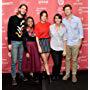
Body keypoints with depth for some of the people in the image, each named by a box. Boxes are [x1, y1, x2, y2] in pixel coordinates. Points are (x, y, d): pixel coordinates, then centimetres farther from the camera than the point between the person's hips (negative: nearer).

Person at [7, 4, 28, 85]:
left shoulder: (24, 20, 9)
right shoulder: (12, 18, -3)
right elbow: (9, 31, -5)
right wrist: (9, 43, -9)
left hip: (22, 42, 4)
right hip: (14, 42, -4)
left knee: (21, 60, 13)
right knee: (14, 61, -1)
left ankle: (21, 75, 26)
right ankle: (13, 78, 9)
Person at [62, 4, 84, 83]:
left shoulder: (77, 19, -4)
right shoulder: (63, 21, 1)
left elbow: (80, 30, 0)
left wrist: (80, 41, -4)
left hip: (75, 43, -2)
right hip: (67, 43, 2)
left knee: (74, 59, 6)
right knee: (67, 59, 9)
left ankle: (74, 75, 17)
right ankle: (67, 74, 22)